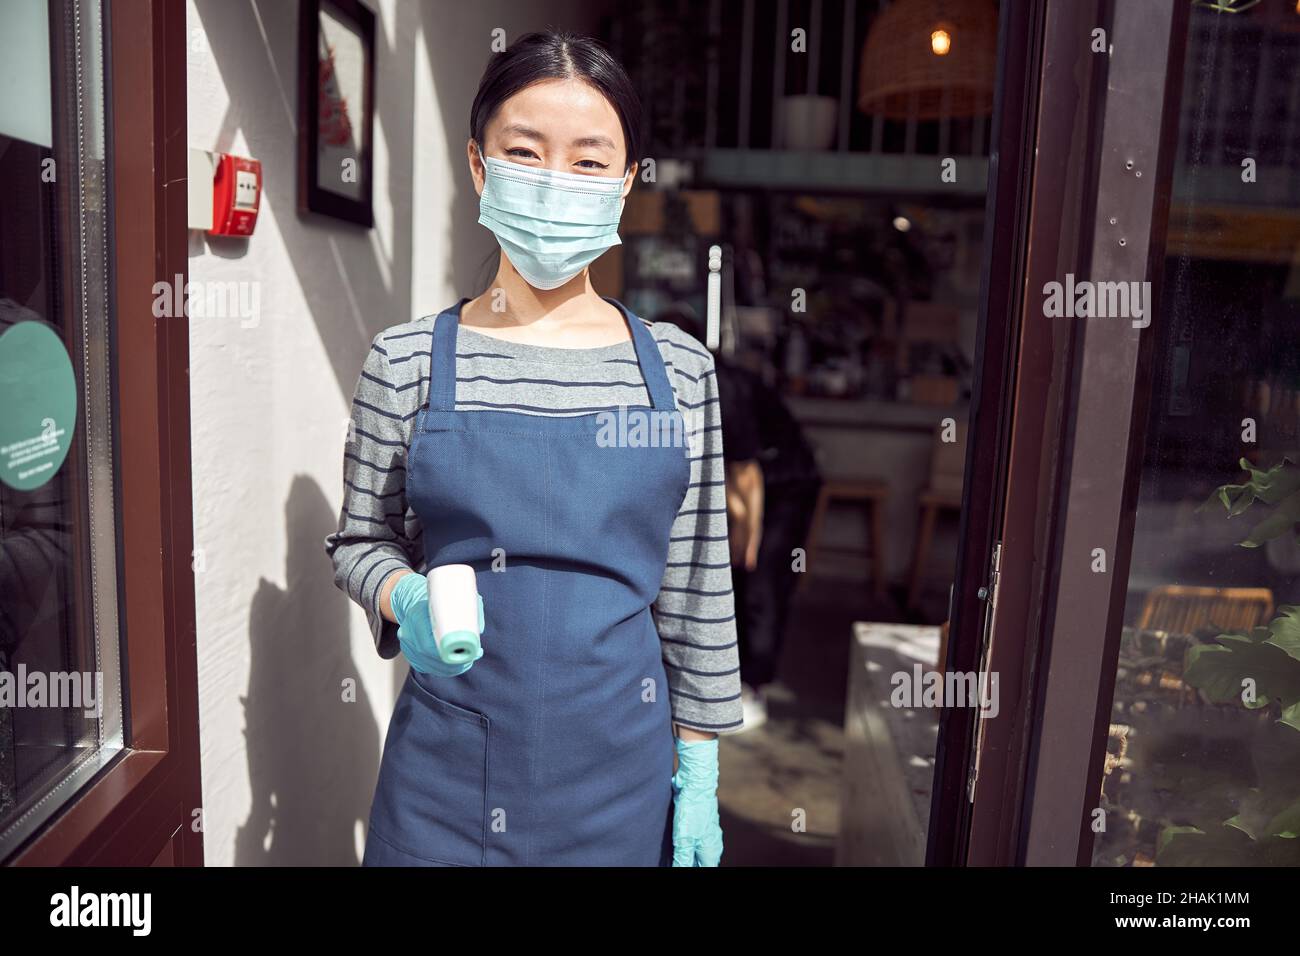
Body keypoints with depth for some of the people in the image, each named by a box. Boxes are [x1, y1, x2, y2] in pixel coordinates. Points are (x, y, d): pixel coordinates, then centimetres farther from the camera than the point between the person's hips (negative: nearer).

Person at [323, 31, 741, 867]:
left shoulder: (678, 368, -4)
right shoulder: (409, 362, -6)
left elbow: (697, 588, 1)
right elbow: (362, 539, 5)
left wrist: (699, 770, 3)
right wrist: (407, 599, -16)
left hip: (622, 766, 1)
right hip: (451, 770, 0)